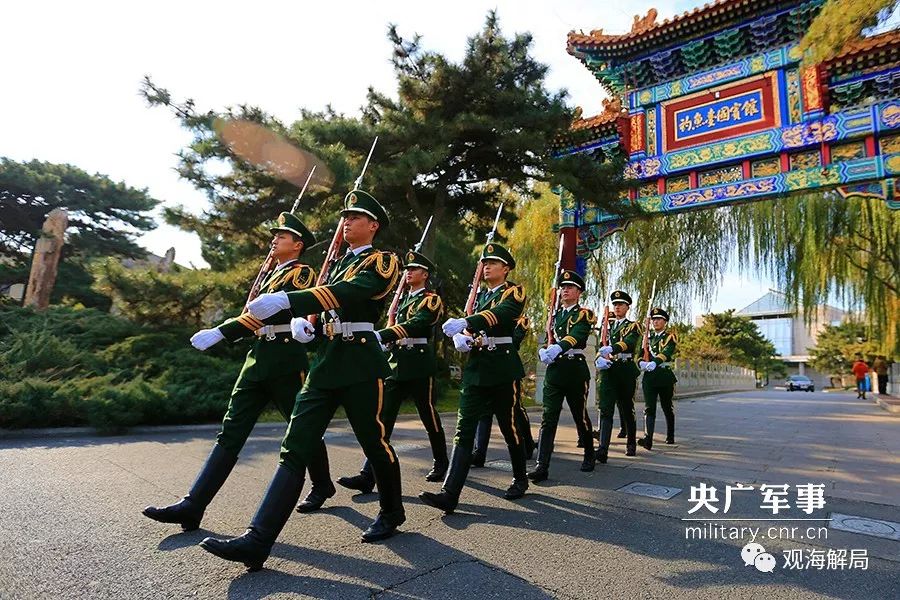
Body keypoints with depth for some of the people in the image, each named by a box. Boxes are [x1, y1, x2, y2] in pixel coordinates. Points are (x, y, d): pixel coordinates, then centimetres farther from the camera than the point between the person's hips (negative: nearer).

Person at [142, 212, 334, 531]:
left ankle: (322, 486, 29)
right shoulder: (269, 276, 20)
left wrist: (219, 333, -24)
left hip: (287, 361, -7)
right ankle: (192, 506, 3)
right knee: (231, 430, 2)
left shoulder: (303, 273, -7)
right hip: (257, 358, 8)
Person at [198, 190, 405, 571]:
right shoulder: (337, 265, 22)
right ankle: (257, 541, 0)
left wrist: (285, 301, -32)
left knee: (375, 444, 6)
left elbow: (346, 293, -22)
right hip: (325, 362, 7)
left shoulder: (382, 262, -3)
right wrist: (304, 325, -1)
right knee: (294, 450, -1)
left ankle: (392, 513, 31)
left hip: (360, 364, -7)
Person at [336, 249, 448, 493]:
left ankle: (441, 463, 30)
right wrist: (388, 340, 2)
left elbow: (414, 324, -23)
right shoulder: (402, 298, 18)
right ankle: (368, 476, -4)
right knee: (383, 417, -3)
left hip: (420, 366, -6)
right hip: (396, 365, 6)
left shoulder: (432, 300, -5)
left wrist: (380, 335, -34)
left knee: (430, 418, 8)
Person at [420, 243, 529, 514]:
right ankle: (450, 494, -8)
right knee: (464, 429, -5)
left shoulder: (514, 292, -2)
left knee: (509, 427, 8)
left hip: (503, 368, -5)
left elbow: (499, 314, -24)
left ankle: (520, 480, 31)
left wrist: (465, 322, -40)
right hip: (475, 368, 5)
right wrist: (461, 338, -10)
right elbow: (468, 327, 15)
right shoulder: (478, 296, 18)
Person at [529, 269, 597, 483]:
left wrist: (557, 348, -40)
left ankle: (589, 454, 35)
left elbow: (576, 336, -21)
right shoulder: (555, 314, 15)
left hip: (575, 369, -4)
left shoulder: (584, 314, -2)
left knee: (580, 416, 10)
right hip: (554, 369, 4)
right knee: (548, 417, -6)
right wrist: (544, 352, -7)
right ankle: (542, 466, -8)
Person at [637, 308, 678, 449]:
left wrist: (654, 363, -37)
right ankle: (648, 438, -19)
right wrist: (641, 363, -18)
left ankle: (670, 436, 29)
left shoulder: (671, 336, 1)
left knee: (667, 408, 12)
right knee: (649, 408, -10)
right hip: (649, 376, 2)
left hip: (665, 375, -2)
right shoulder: (647, 337, 15)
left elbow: (667, 352, -18)